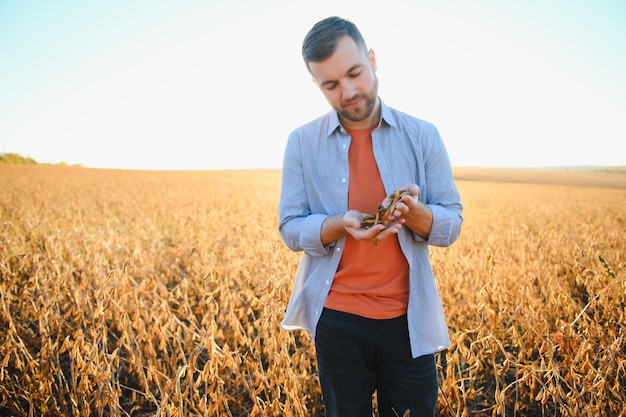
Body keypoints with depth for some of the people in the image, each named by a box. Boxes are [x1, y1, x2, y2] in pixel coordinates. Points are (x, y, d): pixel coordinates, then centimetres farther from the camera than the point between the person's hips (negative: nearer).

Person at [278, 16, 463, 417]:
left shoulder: (423, 136, -3)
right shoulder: (302, 142, -3)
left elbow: (451, 226, -3)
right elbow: (291, 229, -4)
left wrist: (413, 211, -25)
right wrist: (340, 224, -24)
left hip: (408, 319, 0)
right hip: (336, 320, 0)